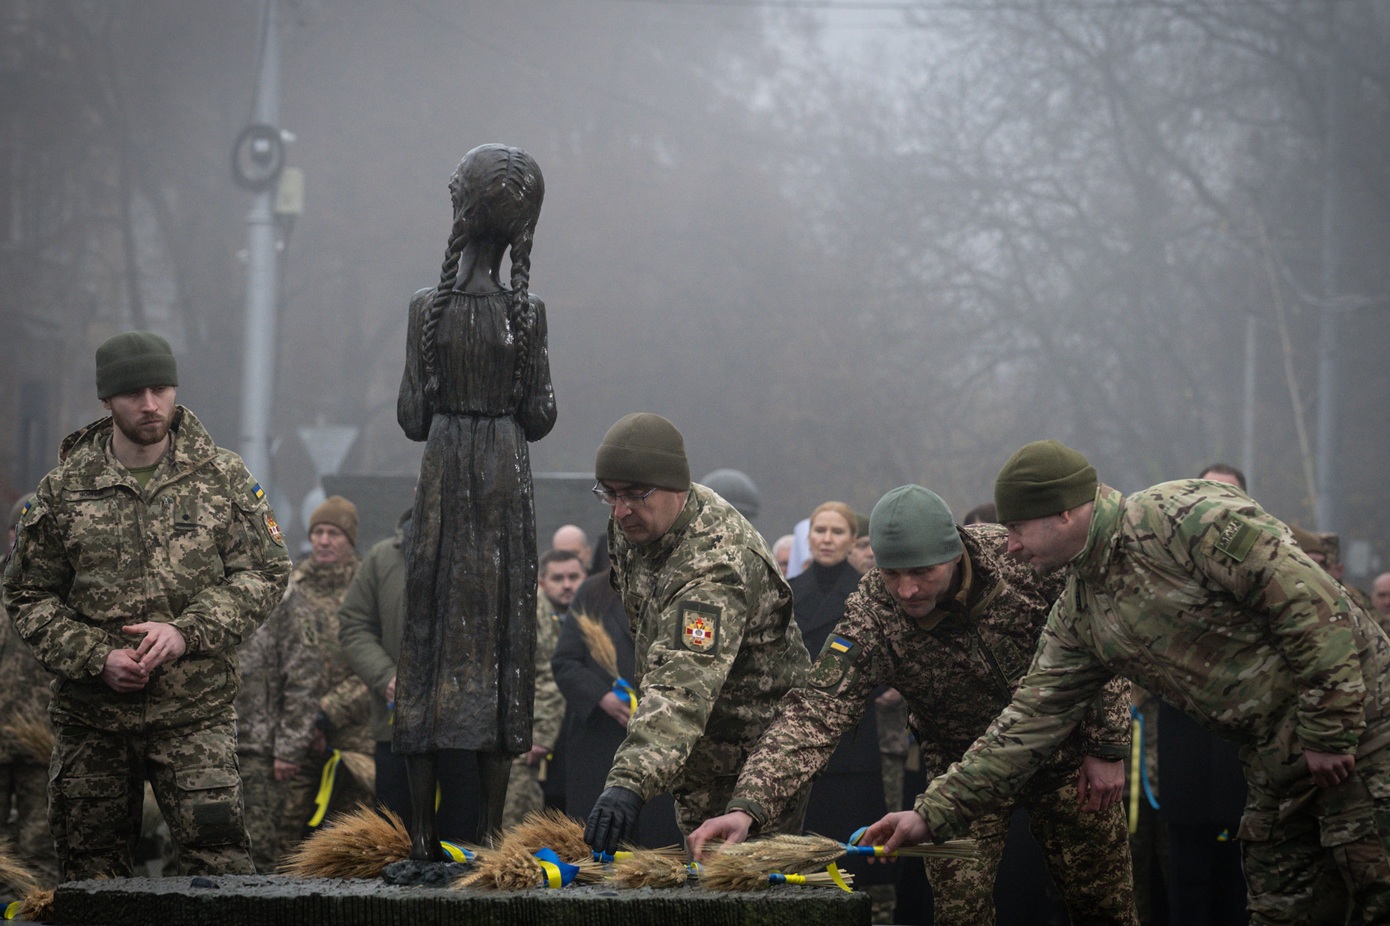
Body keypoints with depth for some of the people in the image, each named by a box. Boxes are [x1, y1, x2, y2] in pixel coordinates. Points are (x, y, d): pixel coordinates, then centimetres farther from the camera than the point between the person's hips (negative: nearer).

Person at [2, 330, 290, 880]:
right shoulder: (64, 489, 4)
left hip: (195, 715, -1)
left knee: (216, 857, -12)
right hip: (91, 720, 1)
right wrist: (96, 658, -9)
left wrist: (188, 631, -11)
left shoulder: (222, 477, 4)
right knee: (88, 870, 6)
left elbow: (265, 572, 4)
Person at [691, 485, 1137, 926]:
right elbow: (815, 714, -33)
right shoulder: (870, 618, -26)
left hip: (1063, 756, 0)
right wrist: (747, 806, -46)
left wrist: (1108, 748, -9)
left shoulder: (1021, 558, -26)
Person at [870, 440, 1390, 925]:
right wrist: (933, 814, 8)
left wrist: (1329, 729, -19)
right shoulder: (1078, 615, 9)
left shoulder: (1185, 516, -17)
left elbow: (1313, 601, -21)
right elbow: (1031, 722, 12)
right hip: (1276, 759, 8)